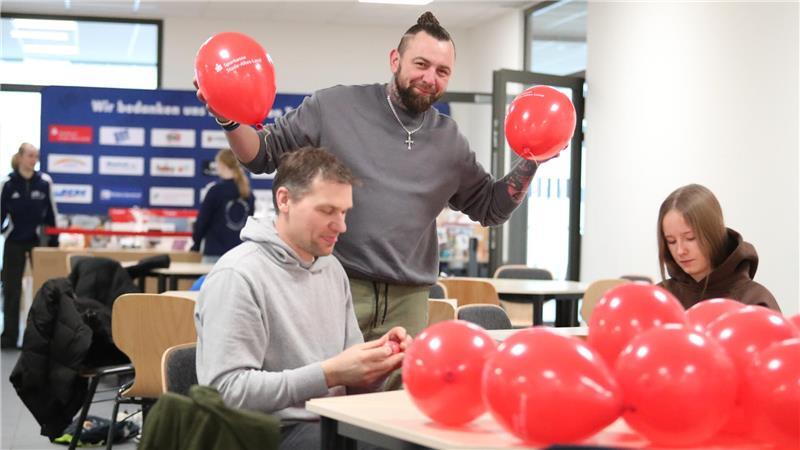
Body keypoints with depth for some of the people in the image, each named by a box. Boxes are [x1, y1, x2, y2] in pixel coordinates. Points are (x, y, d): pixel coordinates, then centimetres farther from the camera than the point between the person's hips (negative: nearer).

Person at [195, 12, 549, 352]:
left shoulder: (449, 141, 11)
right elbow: (264, 154, 4)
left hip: (407, 301, 4)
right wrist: (230, 121, -15)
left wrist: (530, 164, 4)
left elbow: (490, 208, 18)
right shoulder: (333, 107, -1)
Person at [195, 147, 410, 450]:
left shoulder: (333, 269, 12)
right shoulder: (236, 276, -13)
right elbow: (226, 390, -21)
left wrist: (375, 365, -7)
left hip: (332, 423, 8)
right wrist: (329, 374, -23)